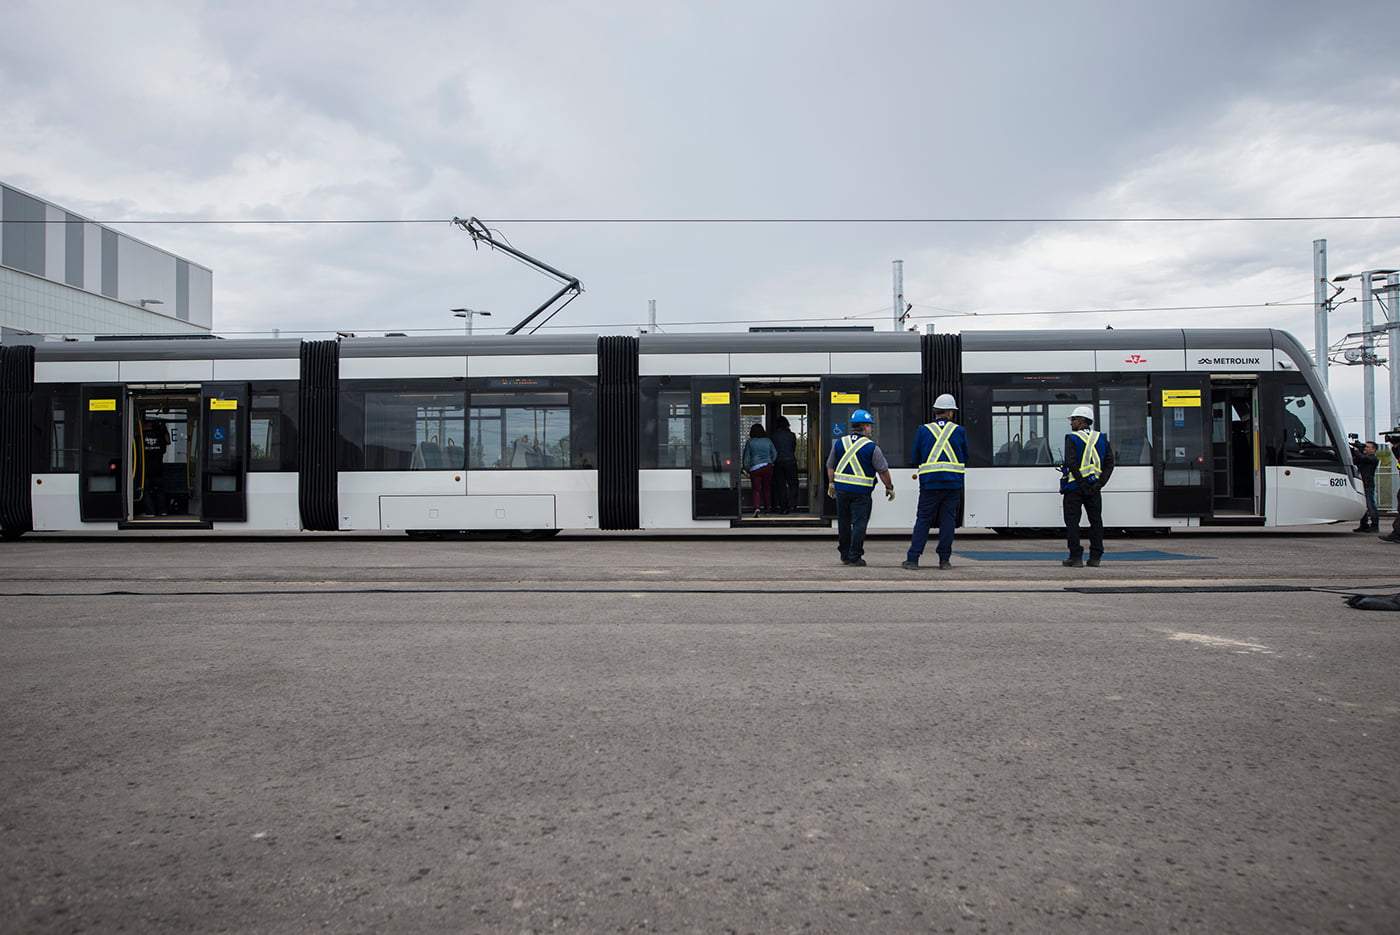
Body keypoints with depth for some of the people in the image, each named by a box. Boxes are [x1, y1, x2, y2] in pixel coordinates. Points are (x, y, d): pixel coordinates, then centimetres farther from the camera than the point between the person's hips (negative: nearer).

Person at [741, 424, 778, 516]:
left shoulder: (750, 442, -2)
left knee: (756, 489, 0)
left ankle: (757, 508, -19)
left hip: (755, 468, -2)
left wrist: (746, 469, 8)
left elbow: (746, 456, 0)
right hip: (768, 466, 2)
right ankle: (768, 507, 23)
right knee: (767, 488, 16)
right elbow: (775, 454, 9)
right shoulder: (768, 441, 5)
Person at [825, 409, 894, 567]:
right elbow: (883, 470, -4)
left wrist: (831, 484, 25)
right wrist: (889, 488, 7)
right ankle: (854, 557, 1)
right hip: (861, 491, -5)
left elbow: (830, 466, 14)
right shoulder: (871, 447, -6)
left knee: (844, 523, 14)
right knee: (859, 524, 1)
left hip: (841, 488, 5)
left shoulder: (839, 443, 7)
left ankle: (845, 555, 22)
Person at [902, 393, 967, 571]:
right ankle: (944, 559, 8)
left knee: (923, 520, 2)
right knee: (948, 520, 6)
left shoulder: (923, 430, 4)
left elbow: (915, 459, 7)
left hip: (929, 482, 0)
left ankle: (913, 559, -2)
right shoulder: (959, 431, 5)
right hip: (953, 483, 1)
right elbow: (965, 459, 13)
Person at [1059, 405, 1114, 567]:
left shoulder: (1072, 439, -6)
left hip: (1074, 487, -4)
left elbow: (1072, 463, -17)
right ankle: (1095, 558, 10)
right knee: (1096, 520, 10)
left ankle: (1076, 557, -3)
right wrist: (1100, 483, -4)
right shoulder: (1101, 438, 8)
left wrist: (1082, 484, -14)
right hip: (1094, 487, 5)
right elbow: (1109, 462, 1)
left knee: (1072, 521, 0)